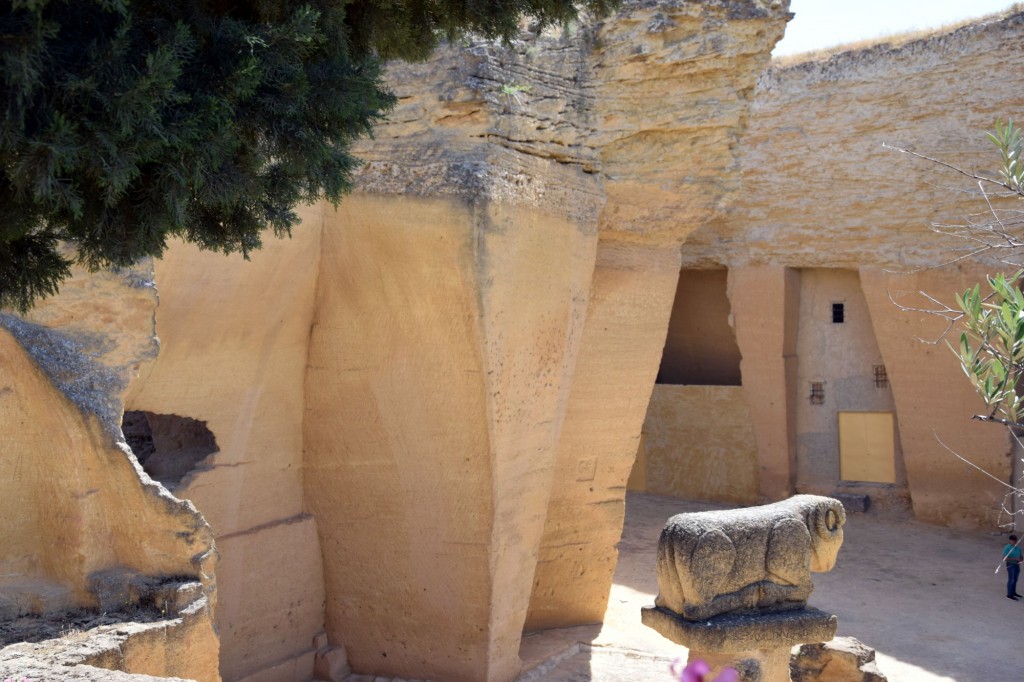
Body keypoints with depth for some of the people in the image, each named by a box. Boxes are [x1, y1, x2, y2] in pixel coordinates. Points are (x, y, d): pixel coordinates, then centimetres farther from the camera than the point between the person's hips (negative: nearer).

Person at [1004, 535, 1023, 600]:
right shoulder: (1007, 548, -14)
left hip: (1017, 565, 7)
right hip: (1010, 565, -7)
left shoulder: (1018, 547, 6)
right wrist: (1014, 559, -23)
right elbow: (1004, 558, -18)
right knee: (1011, 580, -3)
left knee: (1015, 579, 16)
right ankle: (1009, 595, 4)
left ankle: (1013, 592, 30)